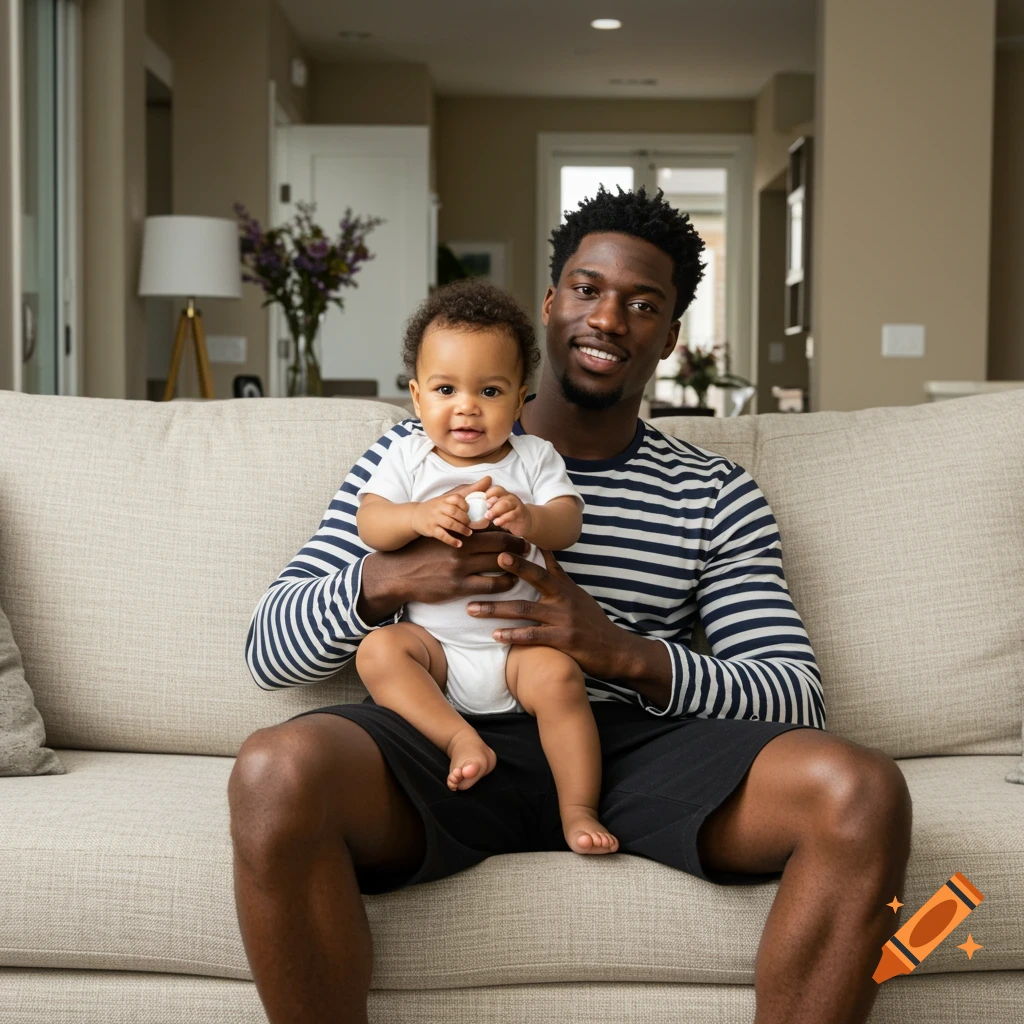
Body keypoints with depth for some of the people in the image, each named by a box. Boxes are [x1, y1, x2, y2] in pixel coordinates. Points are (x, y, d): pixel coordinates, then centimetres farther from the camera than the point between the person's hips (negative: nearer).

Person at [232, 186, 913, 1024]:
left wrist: (632, 654, -13)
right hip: (451, 742, -1)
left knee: (862, 790, -28)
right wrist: (382, 580, -13)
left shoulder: (716, 496, 18)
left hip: (634, 751, 1)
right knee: (277, 771, -35)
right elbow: (268, 651, 10)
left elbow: (797, 697, 5)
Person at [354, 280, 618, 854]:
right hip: (433, 643, 1)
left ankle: (579, 809, -19)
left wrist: (529, 520, -31)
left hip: (519, 641, -1)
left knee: (559, 675, -28)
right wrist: (419, 516, -27)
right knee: (378, 651, -25)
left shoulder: (534, 458, 5)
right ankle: (460, 737, -29)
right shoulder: (408, 458, 6)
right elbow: (369, 524, -6)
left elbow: (568, 525, -8)